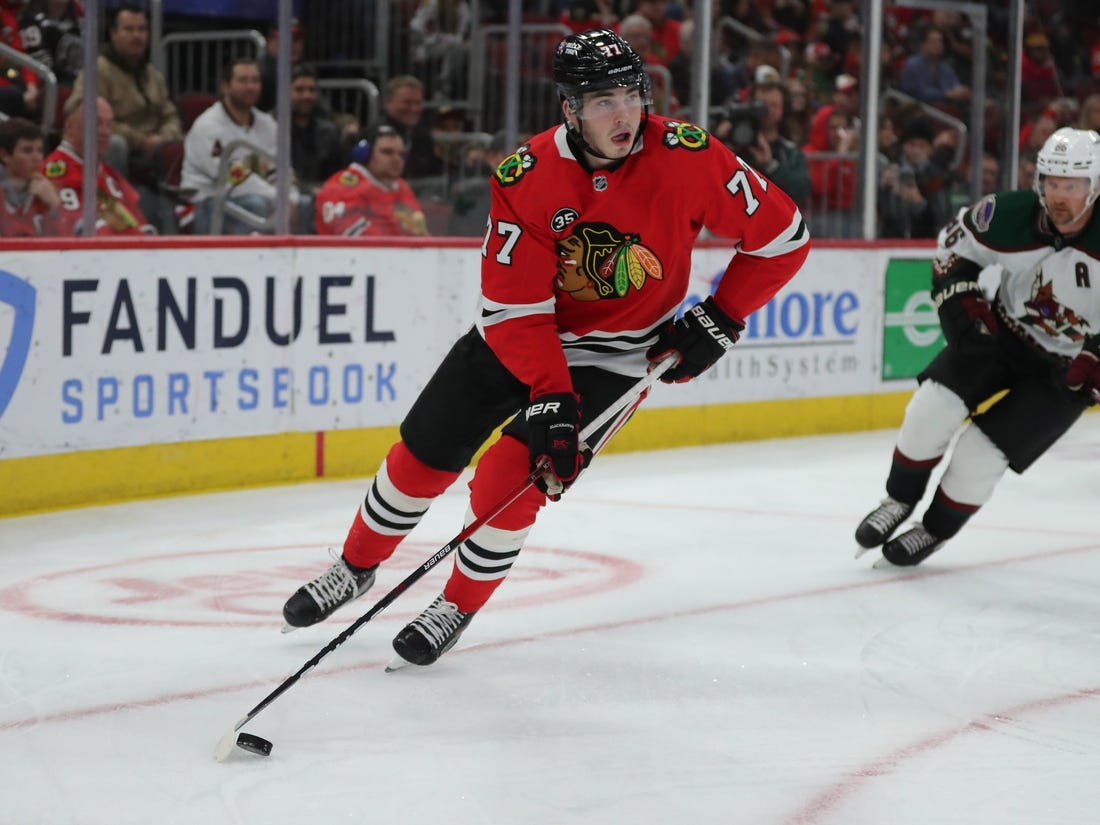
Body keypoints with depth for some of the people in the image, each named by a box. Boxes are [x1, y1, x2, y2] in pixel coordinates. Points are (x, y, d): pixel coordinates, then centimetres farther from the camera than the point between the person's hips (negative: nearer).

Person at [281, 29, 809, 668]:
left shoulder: (686, 156, -22)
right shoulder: (525, 178, -21)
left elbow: (783, 236, -11)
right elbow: (516, 309, -20)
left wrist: (720, 321, -12)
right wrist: (549, 395, -31)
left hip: (612, 355, -2)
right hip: (514, 334, 2)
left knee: (510, 478, -16)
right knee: (421, 457, 6)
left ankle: (458, 607, 10)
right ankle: (356, 568, 34)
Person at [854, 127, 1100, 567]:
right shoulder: (1009, 215, -18)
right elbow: (954, 246, 2)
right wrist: (962, 305, -9)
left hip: (1064, 369, -3)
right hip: (999, 333, 3)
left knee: (981, 452, -10)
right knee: (932, 408, -14)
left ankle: (935, 530, 18)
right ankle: (900, 500, 12)